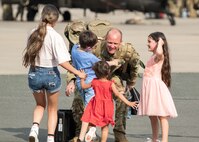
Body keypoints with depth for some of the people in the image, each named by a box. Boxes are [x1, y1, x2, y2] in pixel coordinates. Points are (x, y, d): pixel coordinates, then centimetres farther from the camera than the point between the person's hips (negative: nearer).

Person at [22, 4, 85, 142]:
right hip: (50, 74, -3)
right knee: (53, 109, 17)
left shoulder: (34, 34, -3)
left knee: (40, 105, 25)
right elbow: (62, 61, -21)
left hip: (34, 73, 3)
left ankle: (35, 127, 0)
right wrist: (78, 73, -13)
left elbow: (29, 55, 1)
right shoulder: (55, 36, -17)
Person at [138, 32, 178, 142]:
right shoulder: (153, 57, 17)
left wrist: (160, 43, -22)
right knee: (152, 116, 17)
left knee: (161, 116, -10)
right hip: (149, 87, 10)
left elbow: (159, 52, -36)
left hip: (156, 87, -10)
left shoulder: (159, 56, -12)